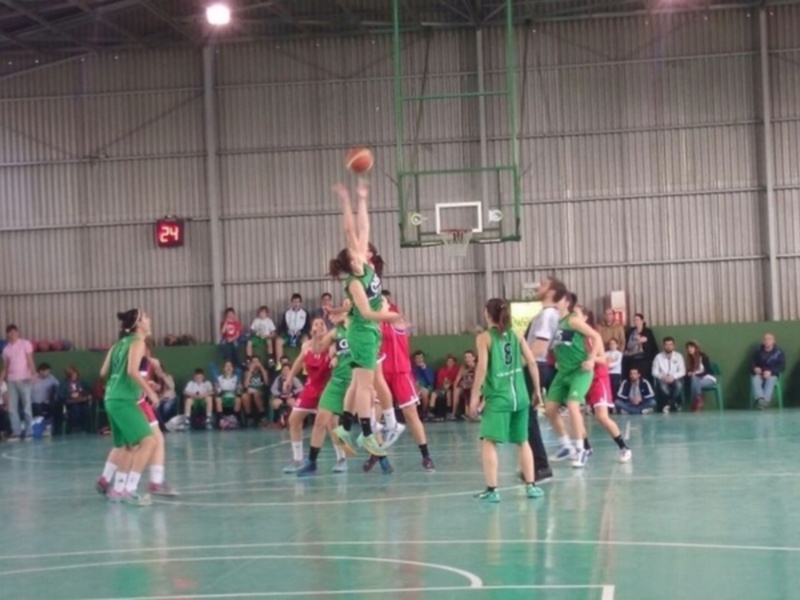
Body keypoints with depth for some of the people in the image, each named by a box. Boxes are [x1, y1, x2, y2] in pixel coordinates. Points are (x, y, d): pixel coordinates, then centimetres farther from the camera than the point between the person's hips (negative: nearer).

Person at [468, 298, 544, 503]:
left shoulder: (484, 337, -2)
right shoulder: (516, 336, 11)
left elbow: (482, 367, -10)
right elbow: (532, 362, 8)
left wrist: (474, 396, -7)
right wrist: (537, 390, 16)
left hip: (498, 397, -5)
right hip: (520, 395, 5)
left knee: (488, 442, -1)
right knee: (523, 441, 16)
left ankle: (492, 489, -9)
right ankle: (531, 485, 16)